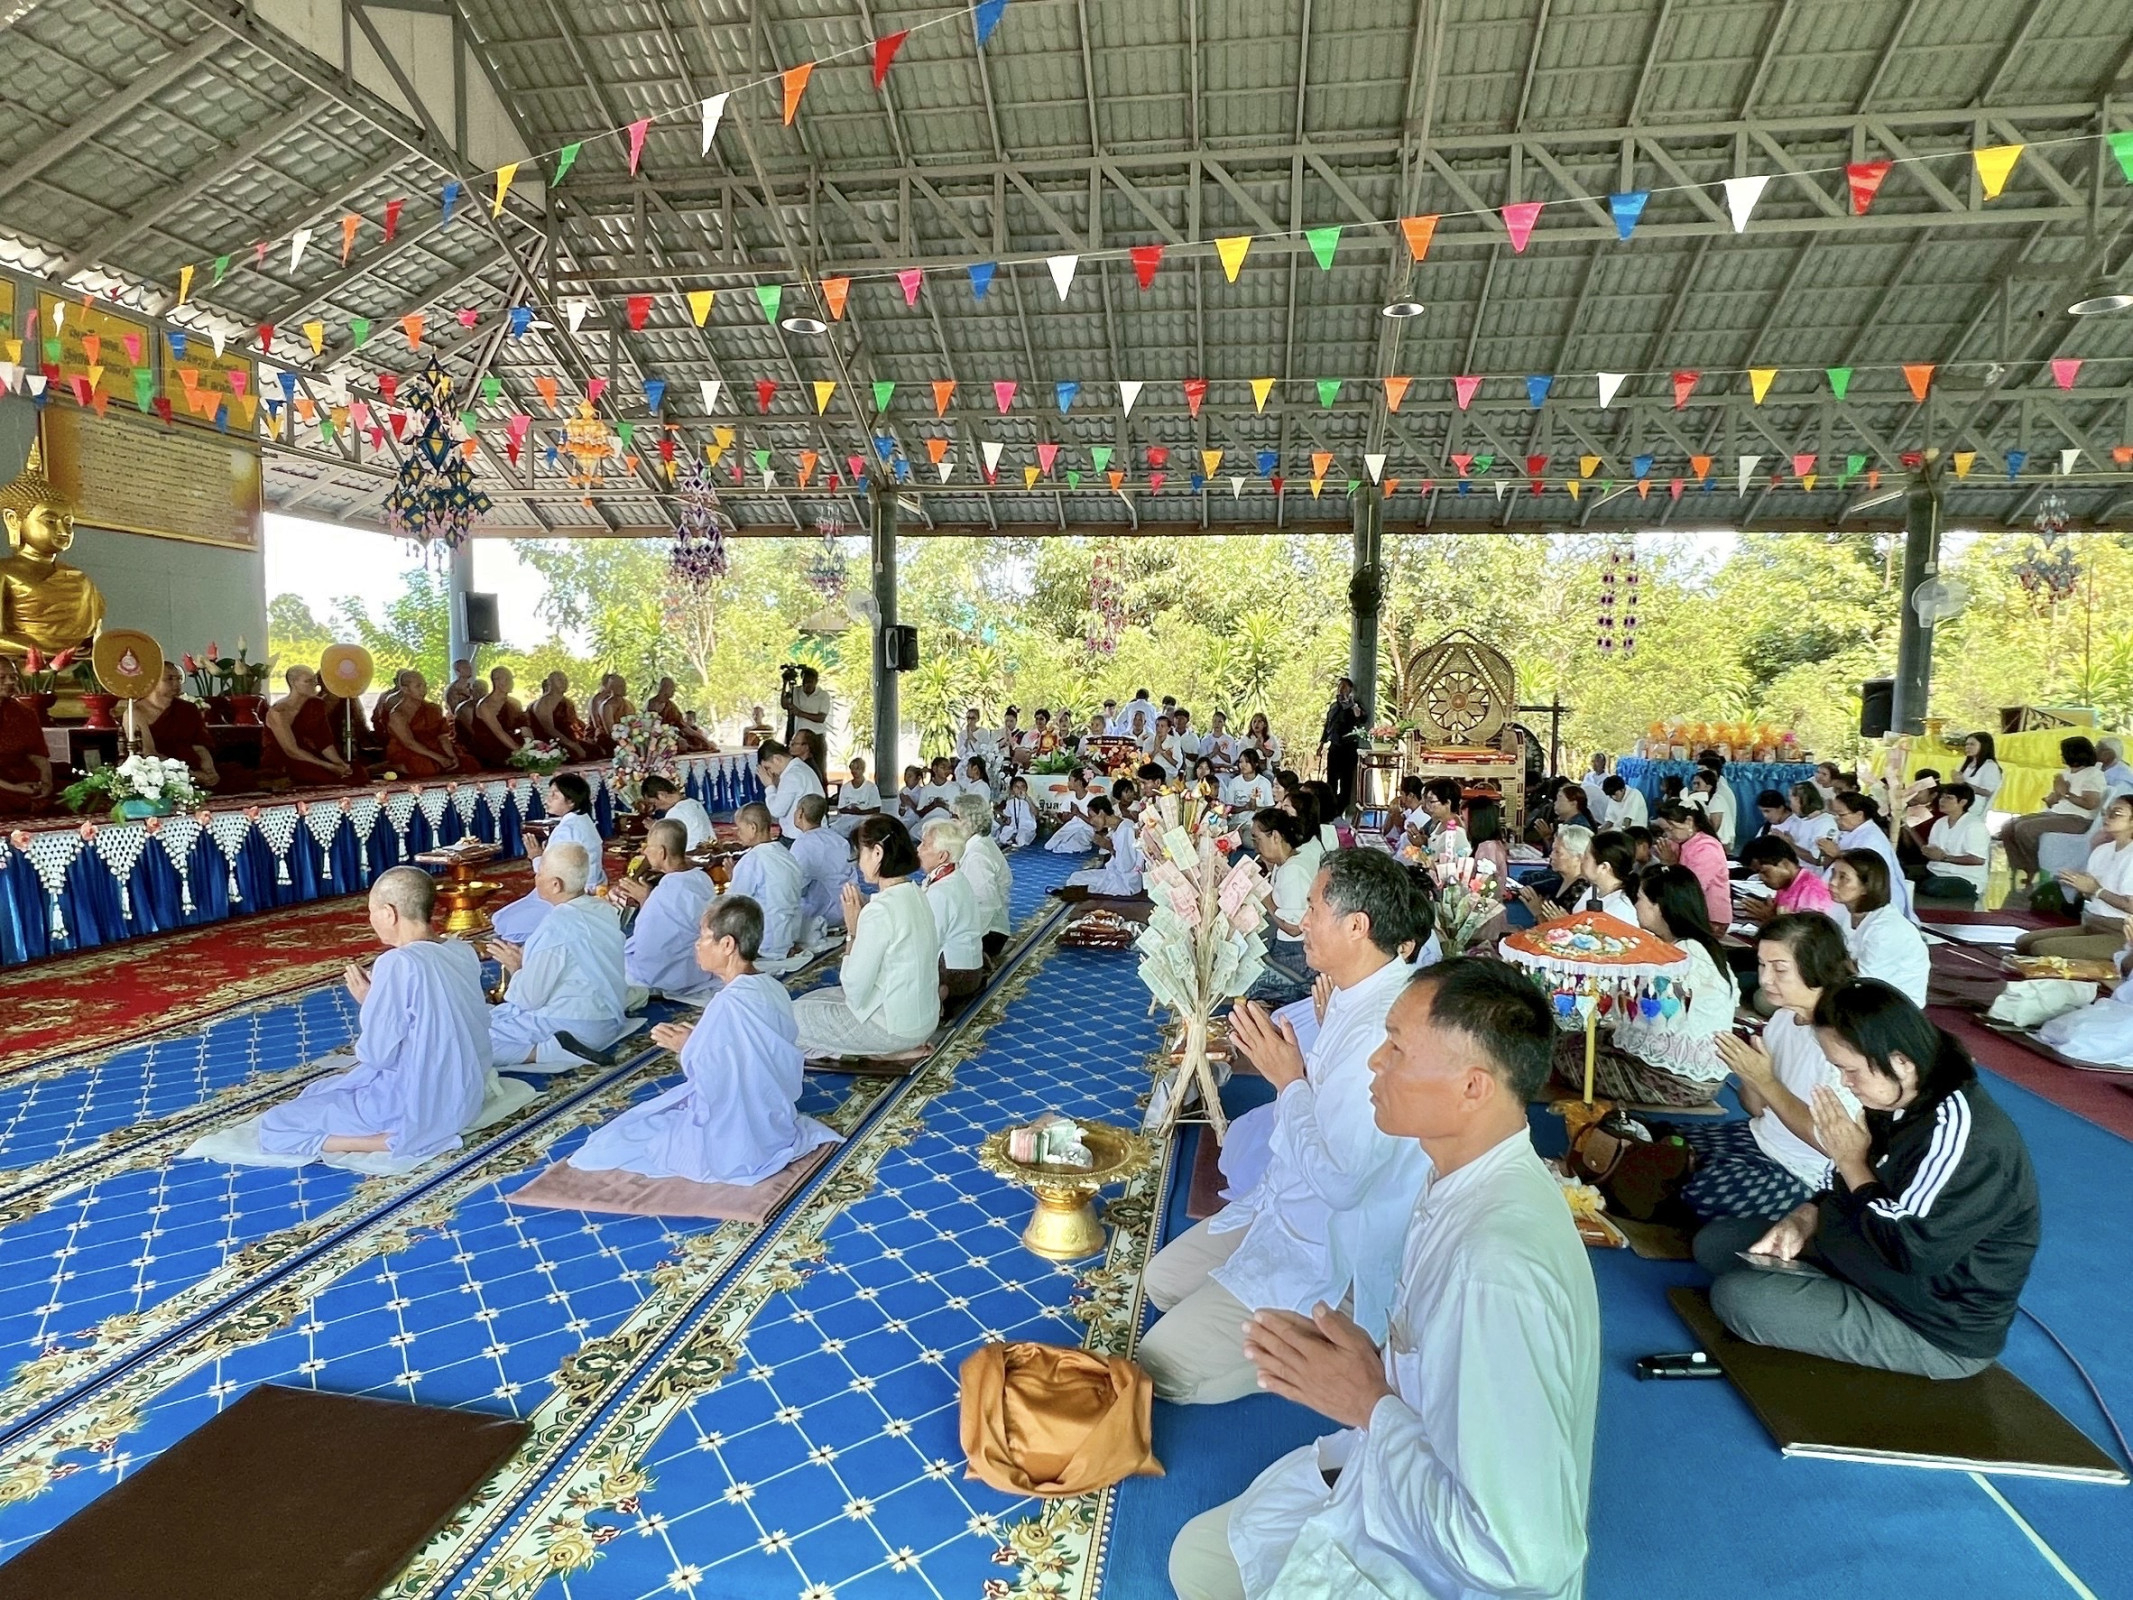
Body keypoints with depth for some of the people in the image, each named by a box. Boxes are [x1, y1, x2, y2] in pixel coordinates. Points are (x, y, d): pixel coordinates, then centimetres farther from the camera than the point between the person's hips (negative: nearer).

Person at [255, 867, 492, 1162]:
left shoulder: (398, 963, -23)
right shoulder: (465, 951, 0)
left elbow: (376, 1055, -17)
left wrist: (367, 1001, -3)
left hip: (413, 1107, -9)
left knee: (274, 1127, 5)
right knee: (318, 1090, 30)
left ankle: (395, 1140, -7)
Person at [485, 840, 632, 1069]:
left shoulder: (557, 924, -21)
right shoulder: (605, 909, 4)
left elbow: (529, 998, -16)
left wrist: (515, 967, 3)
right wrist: (526, 959, 12)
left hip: (569, 1026, -9)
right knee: (499, 1013, 26)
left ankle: (551, 1051, -17)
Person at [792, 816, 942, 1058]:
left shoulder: (880, 910, -25)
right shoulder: (918, 895, 2)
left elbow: (853, 989, -19)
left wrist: (852, 931, -12)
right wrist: (863, 920, 0)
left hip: (893, 1029, -9)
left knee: (793, 1014, 10)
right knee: (812, 999, 23)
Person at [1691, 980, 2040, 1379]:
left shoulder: (1961, 1135, -31)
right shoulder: (1902, 1101, -1)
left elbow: (1909, 1253, -30)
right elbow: (1849, 1189, 12)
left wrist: (1851, 1161, -19)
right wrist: (1803, 1220, -7)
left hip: (1937, 1329, -9)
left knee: (1735, 1296, -20)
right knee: (1715, 1244, 6)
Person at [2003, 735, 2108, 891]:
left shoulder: (2093, 773, -8)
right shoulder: (2066, 772, 17)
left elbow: (2091, 804, -20)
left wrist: (2066, 793, -11)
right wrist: (2056, 794, -7)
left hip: (2077, 820, -9)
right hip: (2054, 814, 9)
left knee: (2024, 829, -28)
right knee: (2009, 829, -8)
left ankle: (2037, 872, -11)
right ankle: (2023, 871, -10)